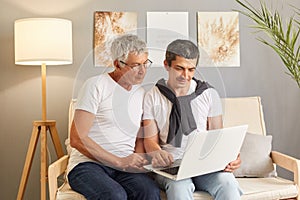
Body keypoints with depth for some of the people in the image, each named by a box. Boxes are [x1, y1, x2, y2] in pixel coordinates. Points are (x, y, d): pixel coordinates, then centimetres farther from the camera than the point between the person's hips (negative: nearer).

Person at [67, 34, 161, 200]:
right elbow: (77, 139, -11)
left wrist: (138, 161, -4)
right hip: (87, 163, -4)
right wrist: (119, 161, -16)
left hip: (124, 167, 4)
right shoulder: (96, 85, -5)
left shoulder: (141, 94, 15)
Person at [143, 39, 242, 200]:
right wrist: (157, 153, -21)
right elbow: (150, 139, 4)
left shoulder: (209, 94, 11)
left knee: (227, 183, -31)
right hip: (170, 164, -1)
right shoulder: (153, 97, 7)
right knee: (179, 187, -36)